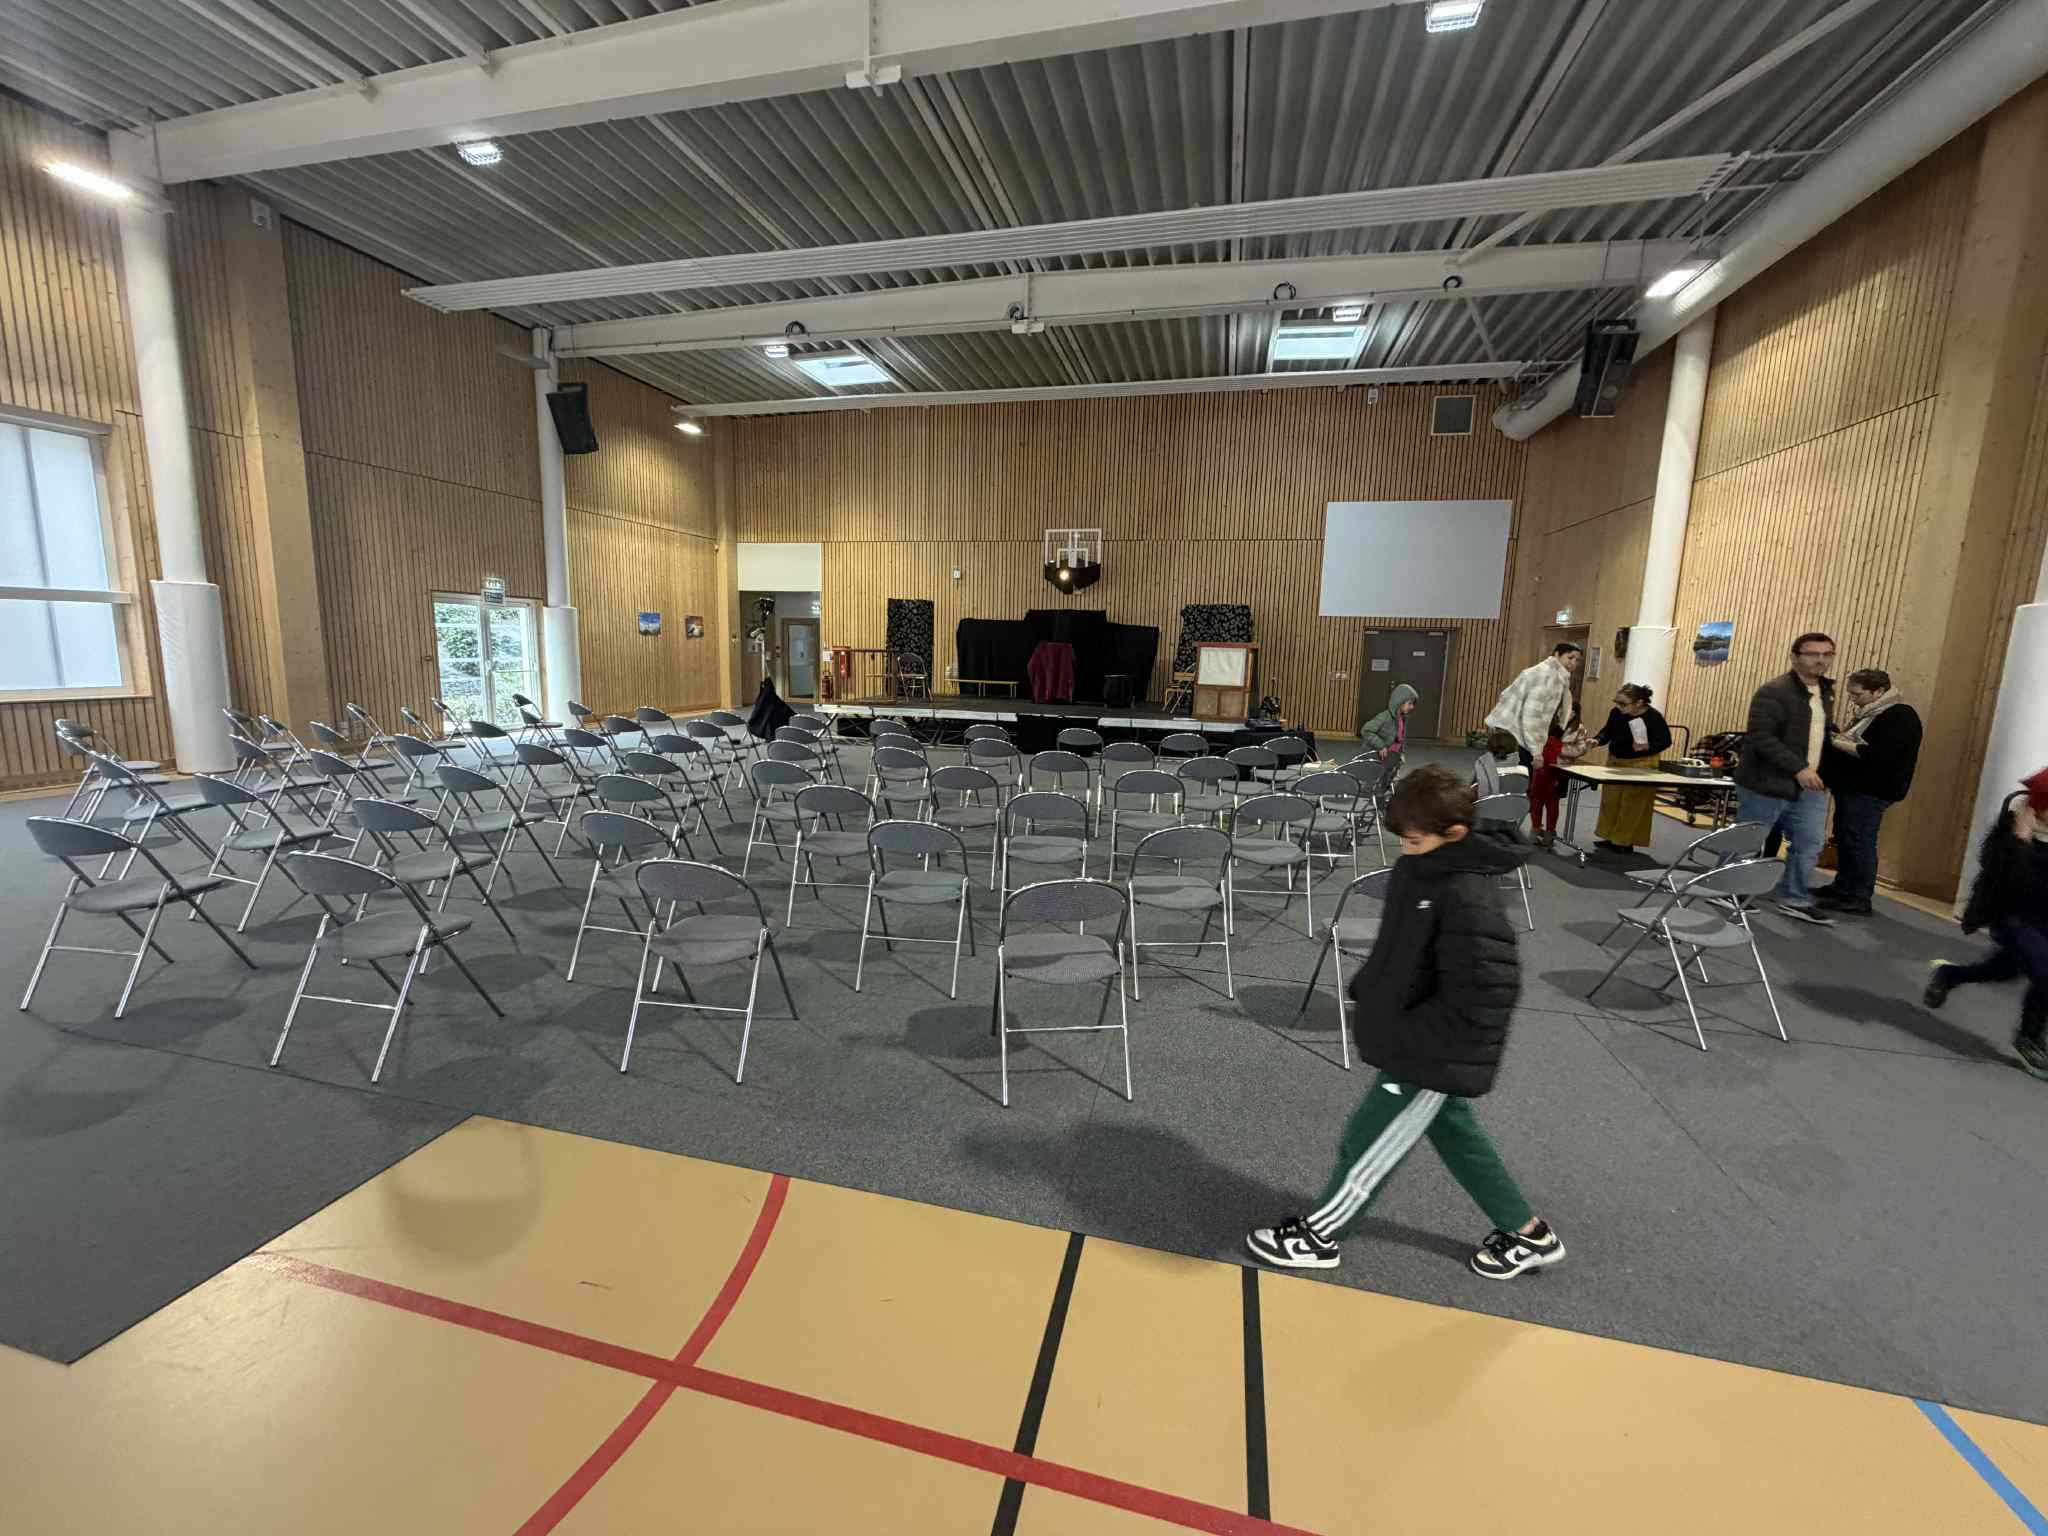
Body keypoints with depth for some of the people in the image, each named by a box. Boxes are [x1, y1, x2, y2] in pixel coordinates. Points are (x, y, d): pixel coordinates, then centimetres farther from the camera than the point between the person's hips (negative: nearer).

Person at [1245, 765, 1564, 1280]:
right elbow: (1395, 948, 14)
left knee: (1368, 1141, 7)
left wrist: (1411, 1045, -25)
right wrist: (1366, 991, 9)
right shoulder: (1420, 869, -1)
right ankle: (1528, 1234, 45)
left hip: (1430, 1058, -9)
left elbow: (1483, 994, -29)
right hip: (1429, 1050, 9)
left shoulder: (1469, 901, -29)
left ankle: (1316, 1235, 28)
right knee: (1455, 1135, 25)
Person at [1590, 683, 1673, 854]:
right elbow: (1607, 731, 2)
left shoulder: (1653, 718, -22)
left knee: (1632, 805, -1)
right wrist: (1597, 740, -18)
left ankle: (1625, 842, 7)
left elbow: (1666, 741, -13)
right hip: (1615, 762, 6)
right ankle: (1609, 836, 23)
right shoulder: (1616, 712, -9)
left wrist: (1647, 747, -30)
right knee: (1610, 801, 12)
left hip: (1640, 765, -6)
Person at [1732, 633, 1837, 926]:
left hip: (1809, 786, 8)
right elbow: (1760, 737, -22)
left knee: (1809, 845, 10)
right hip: (1767, 784, -8)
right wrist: (1798, 768, -25)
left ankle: (1795, 900, 21)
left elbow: (1819, 734, 26)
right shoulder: (1773, 692, -15)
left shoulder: (1825, 692, 14)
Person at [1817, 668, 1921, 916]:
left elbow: (1877, 756, -25)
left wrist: (1837, 743, -19)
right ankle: (1842, 888, 23)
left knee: (1859, 842, -5)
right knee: (1843, 838, 13)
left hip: (1870, 793, -9)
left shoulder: (1900, 718, -14)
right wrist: (1836, 737, 3)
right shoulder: (1870, 712, 14)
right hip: (1852, 787, 9)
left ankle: (1860, 898, 1)